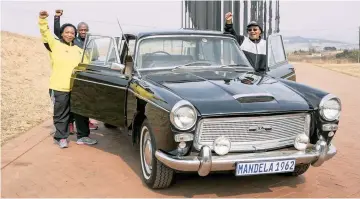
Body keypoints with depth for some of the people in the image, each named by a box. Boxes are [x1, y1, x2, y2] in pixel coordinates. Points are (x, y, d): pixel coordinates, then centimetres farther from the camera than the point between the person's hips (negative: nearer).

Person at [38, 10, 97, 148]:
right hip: (59, 88, -5)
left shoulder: (78, 50, 18)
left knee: (81, 113, 10)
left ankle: (83, 136, 21)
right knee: (61, 114, 4)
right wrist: (42, 19, -28)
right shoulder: (55, 45, 2)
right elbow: (45, 33, -13)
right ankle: (61, 137, 17)